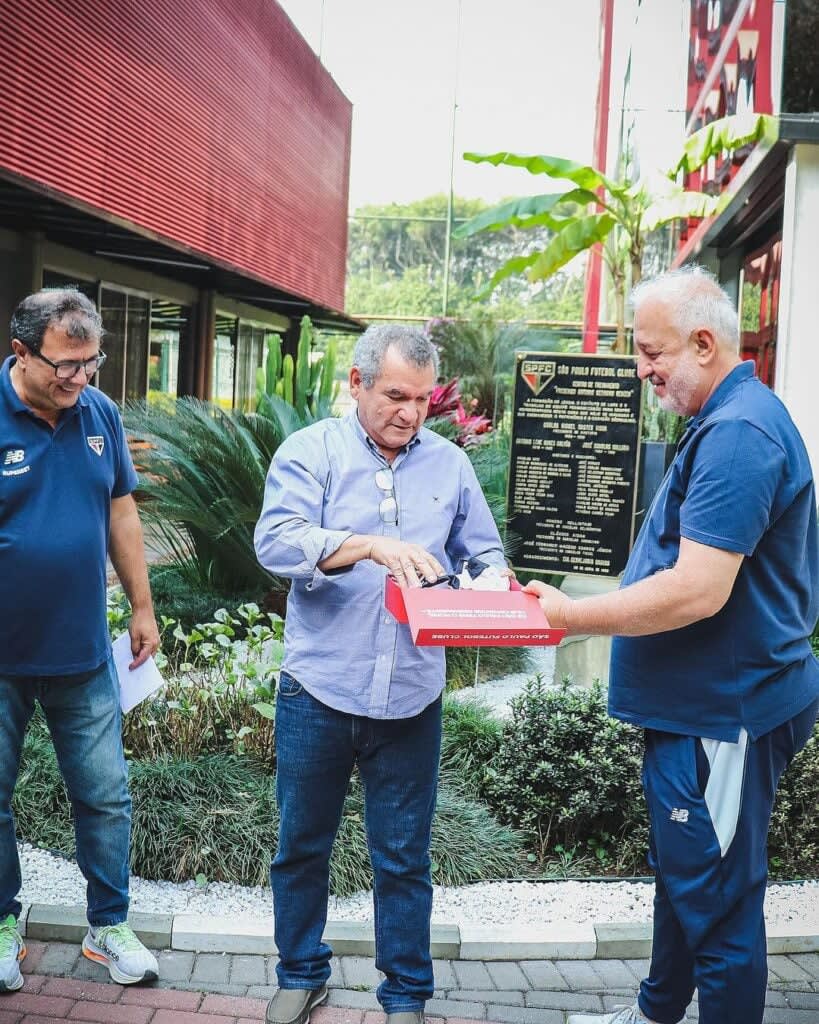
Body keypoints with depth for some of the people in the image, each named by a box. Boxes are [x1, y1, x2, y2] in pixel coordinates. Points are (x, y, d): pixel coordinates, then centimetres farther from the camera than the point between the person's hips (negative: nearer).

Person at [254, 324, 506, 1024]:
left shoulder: (450, 464, 9)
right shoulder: (312, 451, -1)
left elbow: (485, 554, 15)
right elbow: (276, 540, -16)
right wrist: (370, 546, -28)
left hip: (411, 698, 1)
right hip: (319, 690, -1)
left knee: (404, 858, 11)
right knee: (302, 845, 14)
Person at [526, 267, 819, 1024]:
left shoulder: (736, 434, -23)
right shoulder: (728, 419, 11)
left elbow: (698, 591, -29)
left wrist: (575, 616, -21)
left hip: (723, 714, -11)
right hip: (697, 704, 11)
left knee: (717, 900, 3)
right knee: (683, 873, 25)